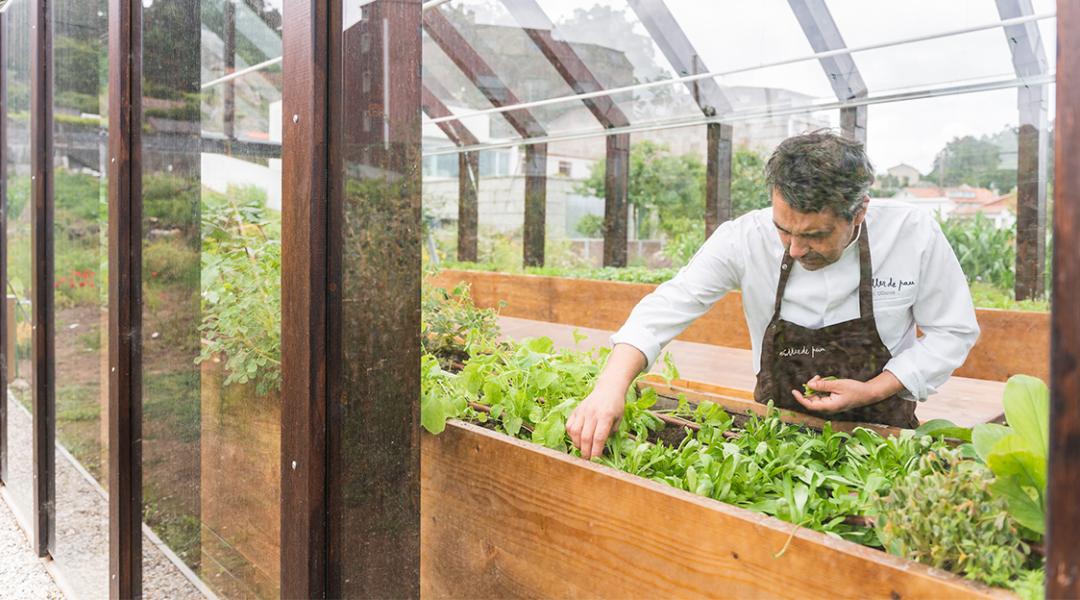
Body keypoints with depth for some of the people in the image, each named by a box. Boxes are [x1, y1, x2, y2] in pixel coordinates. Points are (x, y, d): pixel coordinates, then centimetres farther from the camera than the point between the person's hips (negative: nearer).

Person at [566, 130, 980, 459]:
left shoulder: (915, 234, -16)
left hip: (878, 425, -1)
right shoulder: (746, 237, -16)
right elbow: (669, 308, -19)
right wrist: (611, 386, -35)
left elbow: (953, 331, -3)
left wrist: (872, 391, -16)